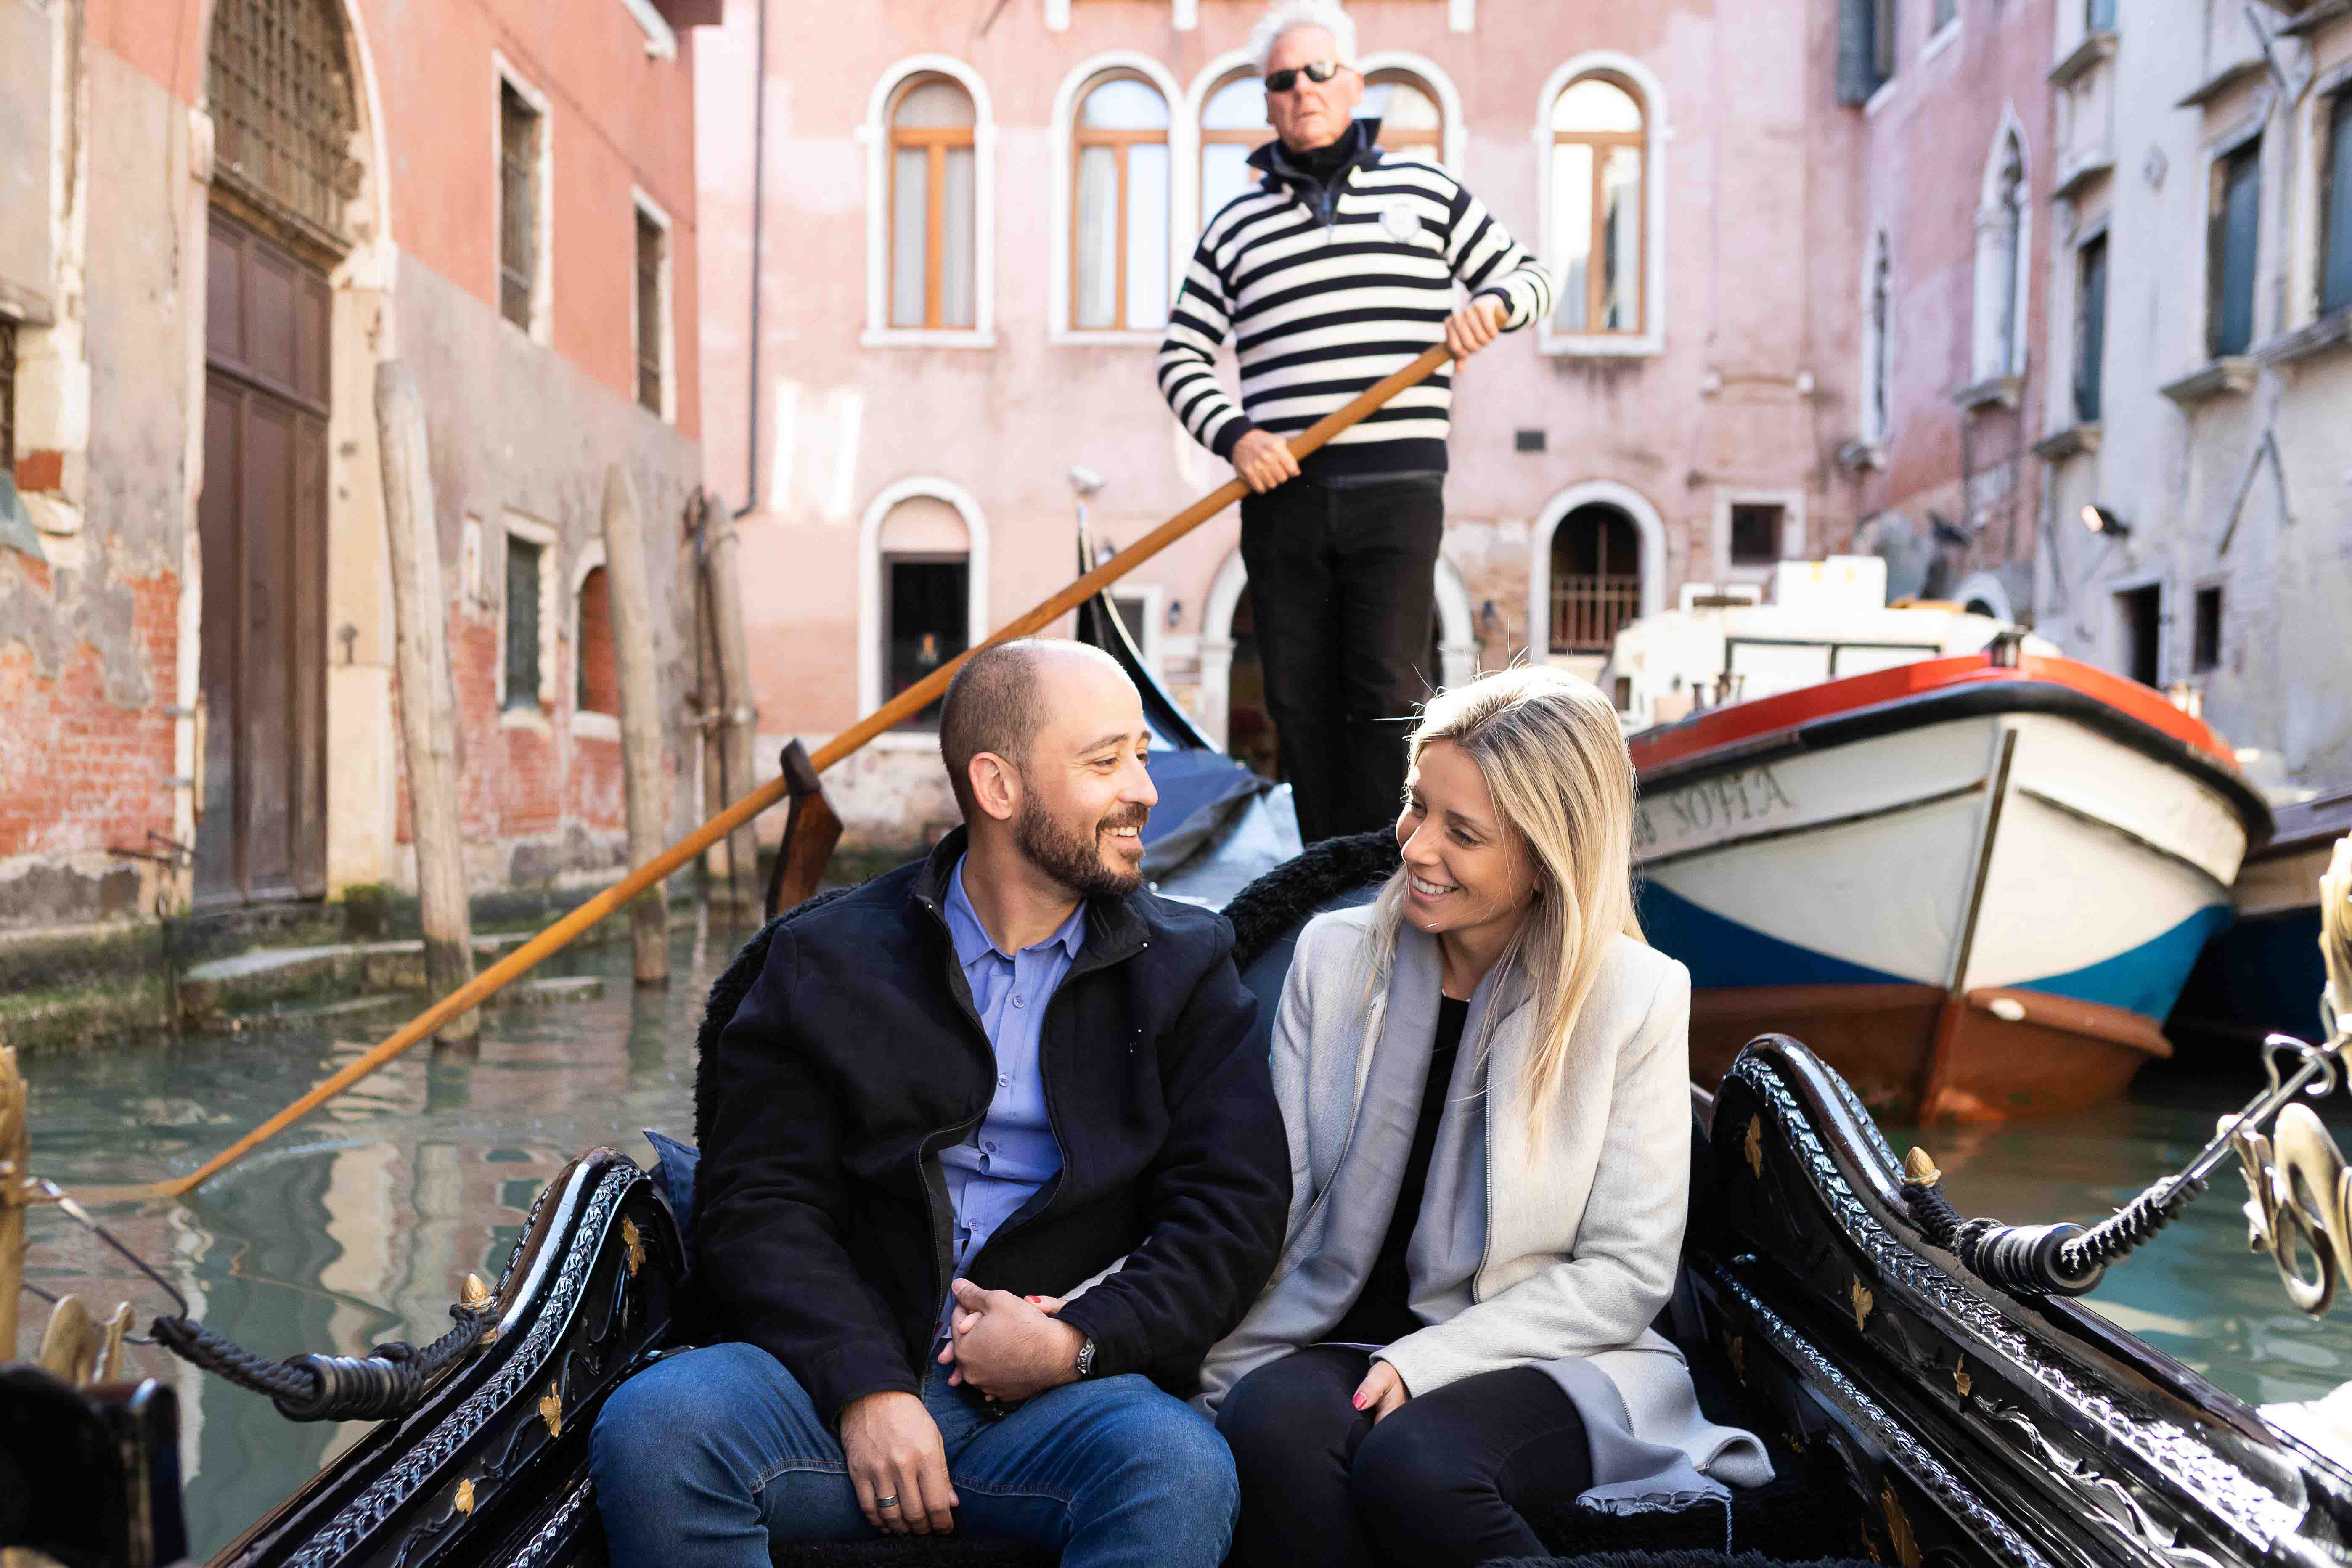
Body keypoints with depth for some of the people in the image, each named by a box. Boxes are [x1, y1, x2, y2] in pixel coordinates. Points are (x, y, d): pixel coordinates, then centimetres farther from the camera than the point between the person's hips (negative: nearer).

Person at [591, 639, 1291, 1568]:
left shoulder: (1185, 967, 11)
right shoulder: (828, 962, 9)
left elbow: (1232, 1209, 4)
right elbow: (757, 1202, 1)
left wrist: (1080, 1339, -11)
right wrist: (866, 1386, -14)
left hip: (1070, 1391, 0)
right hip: (845, 1377, 1)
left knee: (1181, 1466, -33)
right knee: (650, 1424, -27)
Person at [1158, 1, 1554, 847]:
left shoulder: (1427, 191, 13)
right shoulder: (1236, 225, 14)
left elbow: (1526, 274, 20)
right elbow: (1181, 356, 12)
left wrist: (1492, 305, -3)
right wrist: (1233, 436, -5)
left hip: (1396, 490, -2)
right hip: (1282, 490, 2)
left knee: (1389, 692, -8)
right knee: (1299, 699, 3)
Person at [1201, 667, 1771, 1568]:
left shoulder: (1637, 998, -3)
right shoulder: (1335, 956, 6)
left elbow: (1624, 1274, -4)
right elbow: (1273, 1204, 4)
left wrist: (1424, 1362, -14)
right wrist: (1227, 1370, -10)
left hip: (1550, 1361, -1)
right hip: (1341, 1345, 2)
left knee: (1412, 1462, -33)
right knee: (1272, 1420, -33)